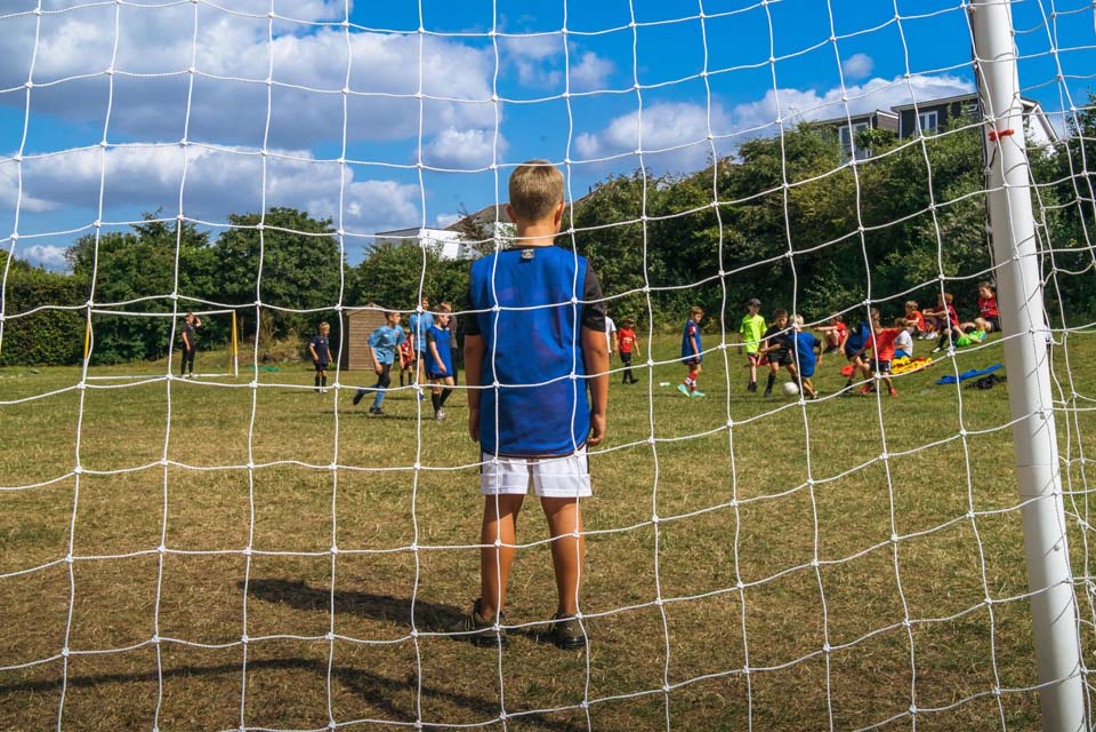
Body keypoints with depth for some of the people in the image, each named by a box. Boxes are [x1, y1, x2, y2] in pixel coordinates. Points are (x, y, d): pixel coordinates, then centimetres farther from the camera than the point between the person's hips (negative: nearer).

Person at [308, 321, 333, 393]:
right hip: (318, 359, -6)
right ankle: (317, 387, 11)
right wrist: (314, 355, -23)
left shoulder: (326, 339, 14)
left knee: (324, 373, 2)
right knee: (319, 373, -2)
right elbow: (311, 346, -16)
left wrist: (329, 357, 22)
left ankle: (324, 387, 5)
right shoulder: (317, 338, -9)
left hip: (325, 360, 6)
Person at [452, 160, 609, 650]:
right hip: (562, 416, -1)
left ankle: (490, 618, 19)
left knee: (499, 512, 8)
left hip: (502, 415, 1)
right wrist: (599, 410, 8)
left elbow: (473, 349, 5)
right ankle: (568, 620, 17)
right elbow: (596, 349, -2)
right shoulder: (579, 272, -4)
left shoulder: (484, 272, 1)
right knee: (564, 512, 7)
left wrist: (474, 409, 15)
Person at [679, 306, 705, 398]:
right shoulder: (692, 325, -13)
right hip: (692, 351, -10)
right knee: (697, 369, -8)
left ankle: (693, 390, 15)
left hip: (688, 352, 10)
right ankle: (684, 385, -14)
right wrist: (696, 352, -19)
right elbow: (692, 339, -18)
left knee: (692, 370, 12)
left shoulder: (688, 324, 17)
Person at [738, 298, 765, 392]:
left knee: (754, 365, 10)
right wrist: (739, 346, 4)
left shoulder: (760, 319, 7)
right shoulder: (745, 319, 0)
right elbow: (741, 333, 4)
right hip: (749, 343, -3)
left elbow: (764, 333, 12)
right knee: (752, 363, -18)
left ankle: (750, 384, 23)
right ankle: (754, 383, -24)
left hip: (758, 345, 3)